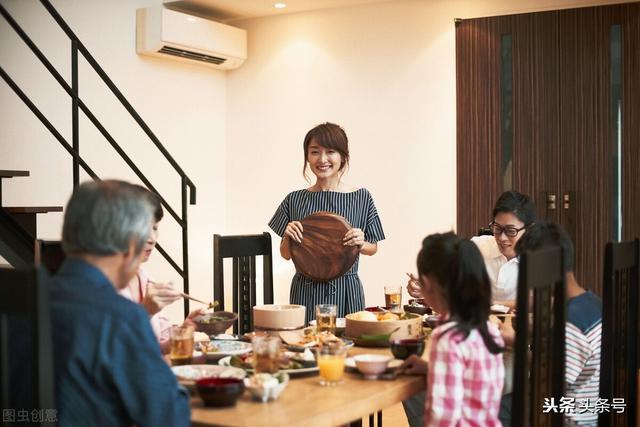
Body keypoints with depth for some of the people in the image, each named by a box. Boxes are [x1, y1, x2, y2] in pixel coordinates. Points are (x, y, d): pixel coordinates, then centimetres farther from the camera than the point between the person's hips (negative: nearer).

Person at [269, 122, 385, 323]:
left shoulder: (362, 198, -2)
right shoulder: (295, 200, 1)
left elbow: (373, 248, 7)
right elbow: (286, 254, 9)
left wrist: (361, 244, -12)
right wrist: (288, 237, -10)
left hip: (346, 291, 0)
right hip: (305, 291, 1)